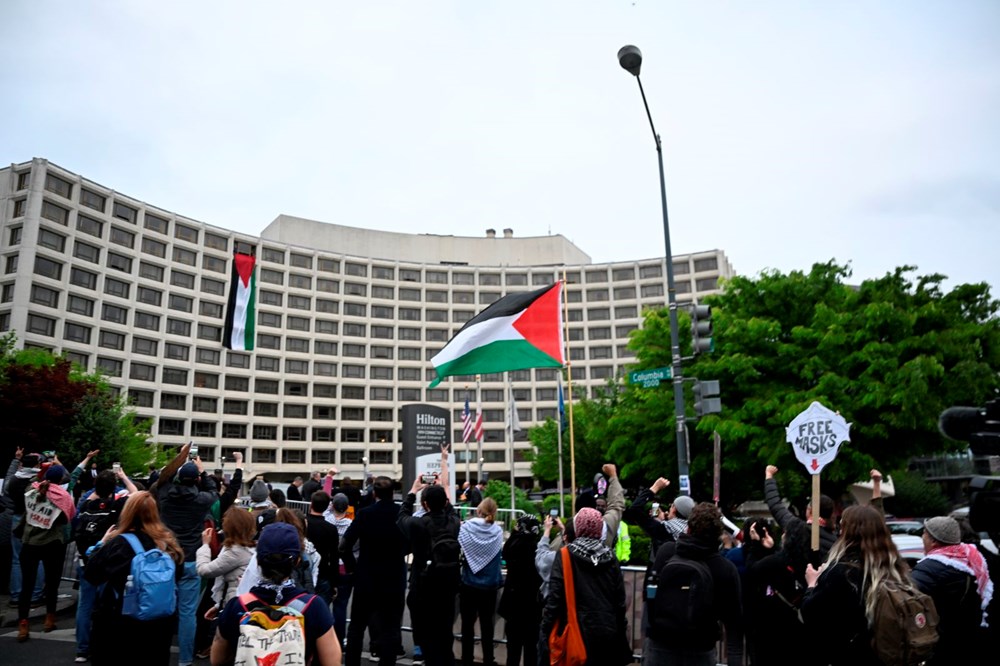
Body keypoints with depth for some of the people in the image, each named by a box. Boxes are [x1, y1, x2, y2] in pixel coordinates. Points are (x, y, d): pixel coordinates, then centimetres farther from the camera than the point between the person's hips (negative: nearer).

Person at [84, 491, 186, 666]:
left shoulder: (119, 544, -17)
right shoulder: (169, 543, -6)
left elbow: (90, 575, -6)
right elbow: (179, 573, 10)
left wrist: (102, 544, 4)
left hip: (119, 623, -3)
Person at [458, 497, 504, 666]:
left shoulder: (466, 528, -16)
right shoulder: (497, 531, -11)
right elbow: (501, 553, 5)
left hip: (469, 584, -1)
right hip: (490, 585, 2)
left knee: (468, 624, 11)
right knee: (487, 623, 15)